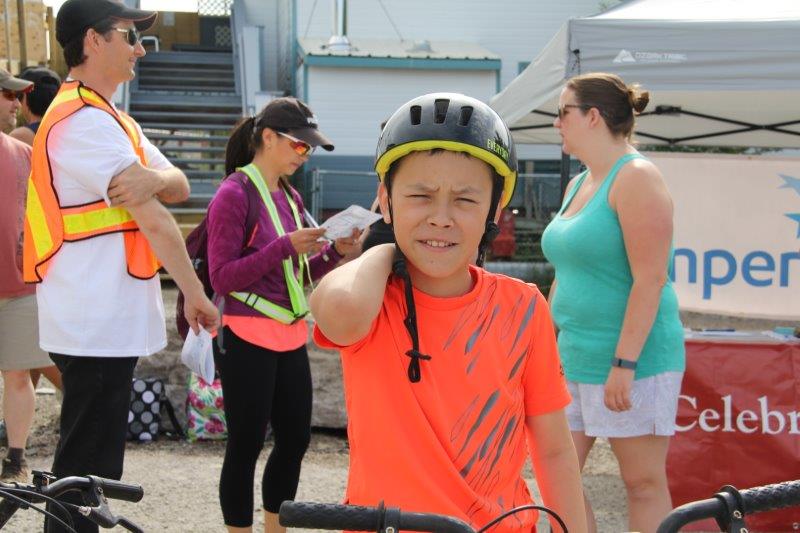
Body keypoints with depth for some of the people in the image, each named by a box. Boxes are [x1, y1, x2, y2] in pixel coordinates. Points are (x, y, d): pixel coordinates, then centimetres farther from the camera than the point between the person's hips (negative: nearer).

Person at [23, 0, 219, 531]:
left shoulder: (112, 119, 18)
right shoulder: (83, 118, -15)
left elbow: (180, 186, 7)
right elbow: (151, 217, -17)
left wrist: (153, 178, -16)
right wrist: (197, 293, -8)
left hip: (111, 321, 10)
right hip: (96, 326, -10)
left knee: (92, 468, 17)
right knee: (87, 471, -4)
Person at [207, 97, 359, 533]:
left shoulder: (290, 197, 12)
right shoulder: (235, 194, -10)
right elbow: (222, 277, -16)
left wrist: (334, 251, -1)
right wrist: (286, 246, -22)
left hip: (291, 338, 8)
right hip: (248, 339, -8)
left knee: (295, 439, 12)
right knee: (245, 447, -1)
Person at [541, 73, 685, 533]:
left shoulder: (636, 176, -12)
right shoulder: (578, 185, 15)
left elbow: (650, 279, -19)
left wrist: (624, 362, -22)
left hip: (632, 358, -9)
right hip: (577, 358, 9)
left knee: (644, 483, 0)